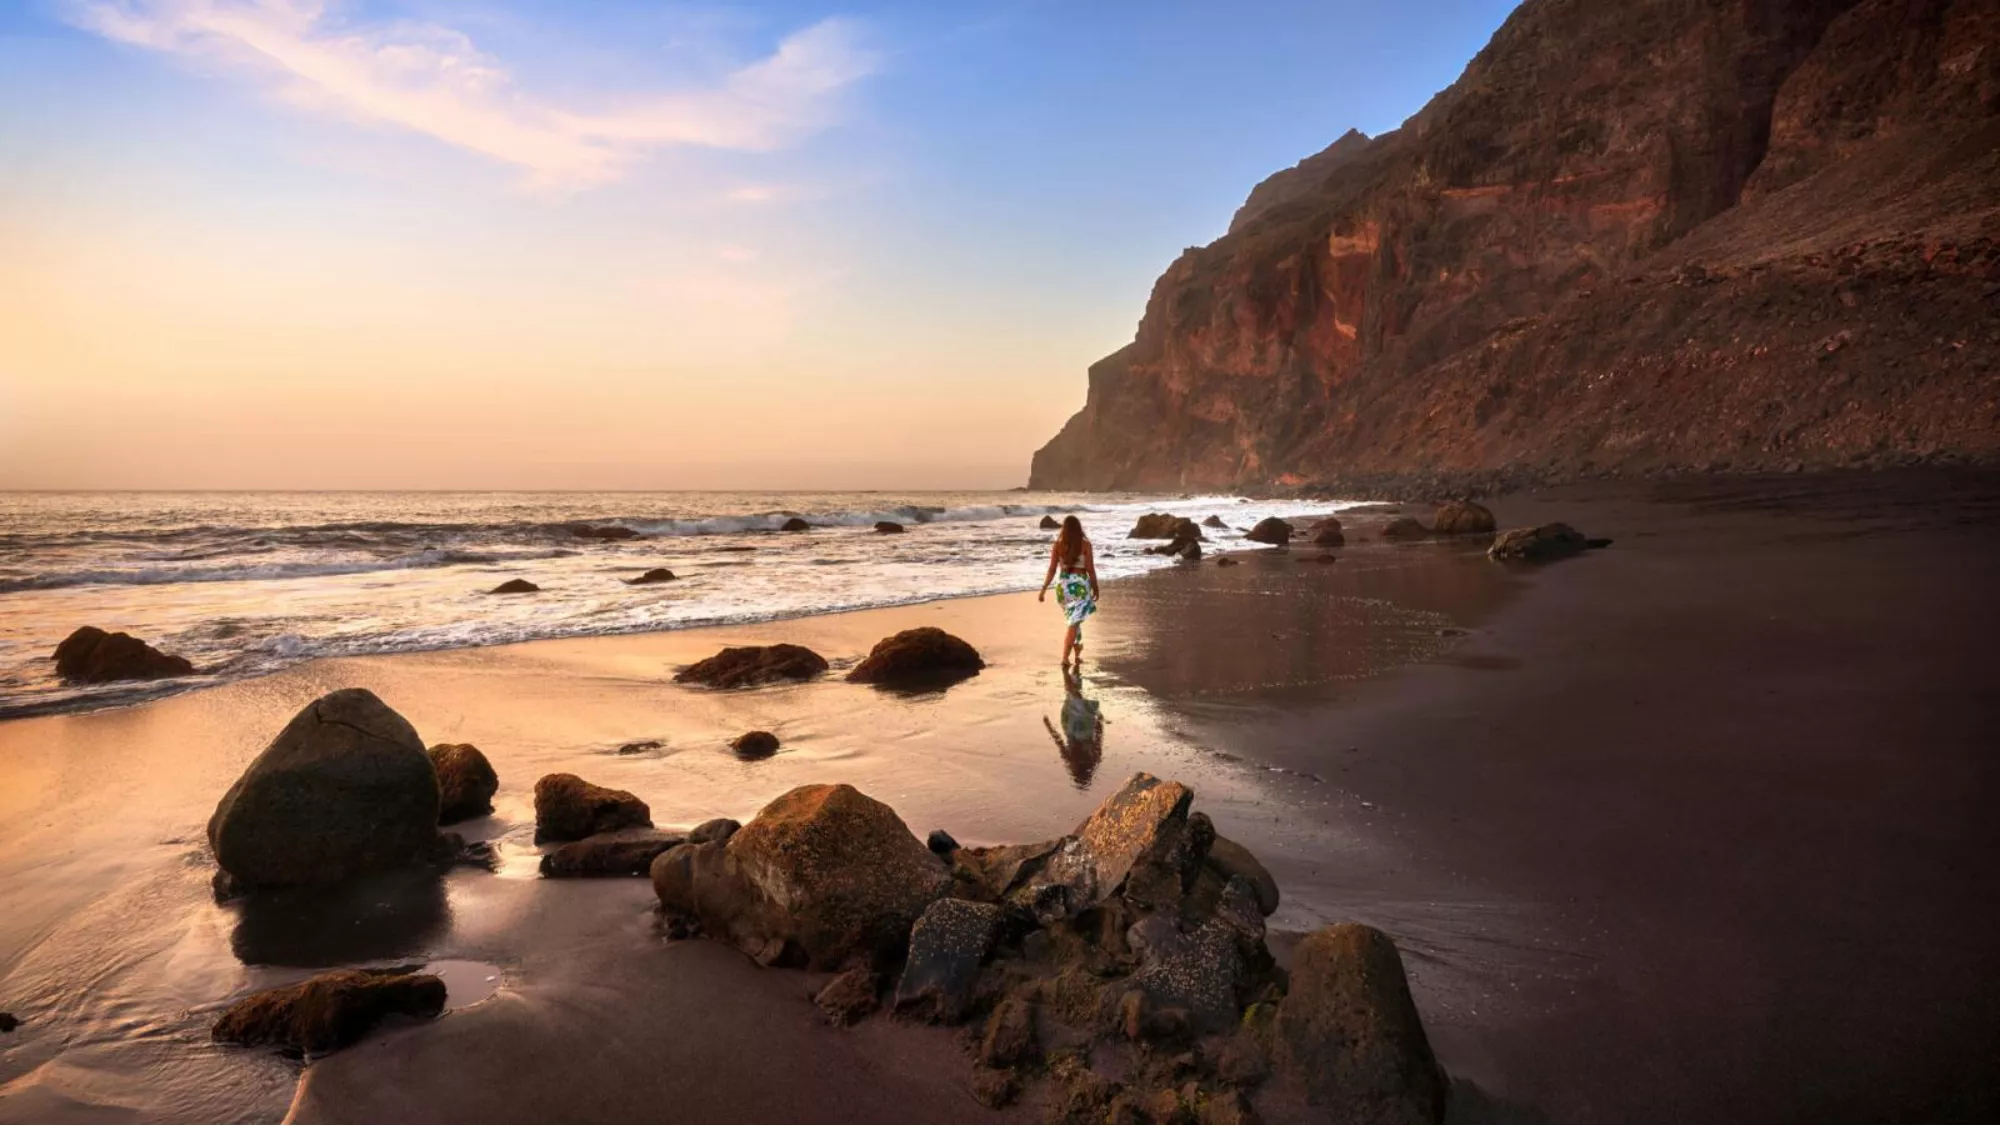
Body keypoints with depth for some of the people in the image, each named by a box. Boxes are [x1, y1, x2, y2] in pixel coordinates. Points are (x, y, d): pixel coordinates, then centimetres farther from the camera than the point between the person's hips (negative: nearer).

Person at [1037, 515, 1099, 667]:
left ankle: (1077, 655, 29)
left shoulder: (1058, 545, 1)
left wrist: (1043, 590, 3)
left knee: (1075, 620, 21)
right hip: (1080, 585, -4)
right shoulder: (1085, 544, -5)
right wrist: (1095, 588, 6)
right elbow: (1091, 569, -5)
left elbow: (1052, 570, -1)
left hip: (1063, 584, 4)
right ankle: (1065, 659, -12)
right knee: (1074, 623, -3)